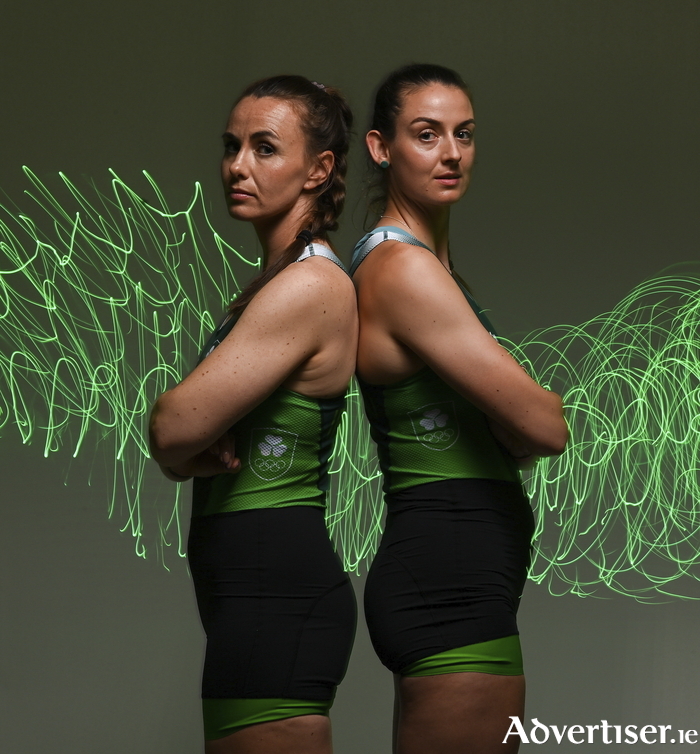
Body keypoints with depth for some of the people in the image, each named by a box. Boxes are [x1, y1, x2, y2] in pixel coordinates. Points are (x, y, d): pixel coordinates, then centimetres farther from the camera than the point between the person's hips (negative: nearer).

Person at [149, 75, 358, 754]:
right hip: (258, 592, 10)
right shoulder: (269, 284, 16)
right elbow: (173, 448, 14)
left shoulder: (310, 285, -16)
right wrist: (207, 448, -8)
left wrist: (187, 441, 1)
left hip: (275, 589, -10)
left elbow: (173, 429, -21)